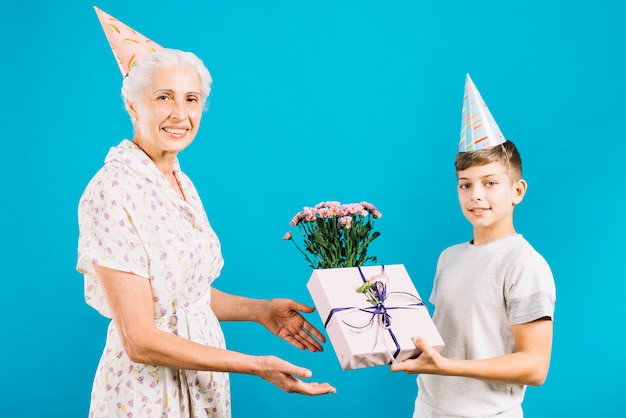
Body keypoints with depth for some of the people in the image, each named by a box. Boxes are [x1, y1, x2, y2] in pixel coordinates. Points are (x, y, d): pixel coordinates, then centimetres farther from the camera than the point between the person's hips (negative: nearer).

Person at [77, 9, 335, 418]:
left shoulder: (180, 183, 4)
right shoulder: (114, 192, -21)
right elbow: (141, 342, -22)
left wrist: (260, 310, 2)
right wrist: (257, 365, -20)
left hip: (200, 379, 7)